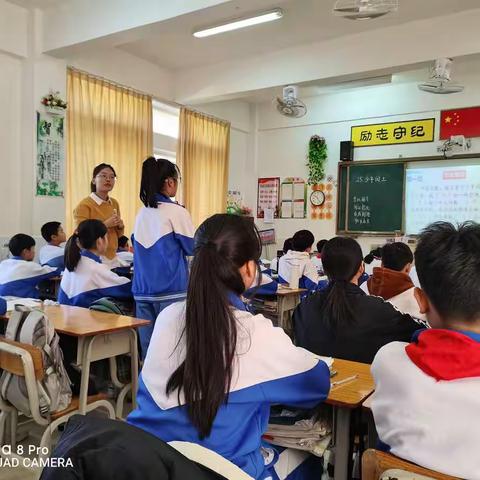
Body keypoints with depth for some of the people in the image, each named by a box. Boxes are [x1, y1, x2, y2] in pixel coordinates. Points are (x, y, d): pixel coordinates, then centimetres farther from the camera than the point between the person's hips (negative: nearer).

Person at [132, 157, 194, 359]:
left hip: (142, 291, 6)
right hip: (170, 291, -6)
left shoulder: (142, 213, 9)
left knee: (148, 348, 8)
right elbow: (192, 248, 1)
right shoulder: (176, 212, -9)